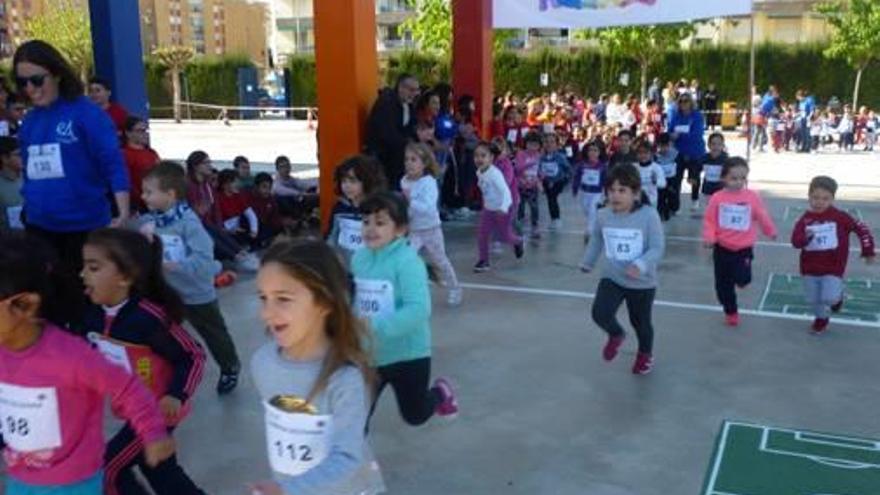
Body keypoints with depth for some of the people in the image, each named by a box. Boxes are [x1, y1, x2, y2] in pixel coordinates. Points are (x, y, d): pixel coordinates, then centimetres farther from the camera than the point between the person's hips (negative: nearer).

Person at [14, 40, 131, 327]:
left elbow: (113, 164, -14)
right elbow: (29, 173, 17)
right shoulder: (28, 122, 8)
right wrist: (29, 209, 16)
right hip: (39, 228, 5)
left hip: (84, 226, -5)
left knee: (83, 302, 6)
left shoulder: (86, 113, -9)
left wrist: (123, 214, -22)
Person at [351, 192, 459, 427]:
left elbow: (418, 310, -32)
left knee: (415, 415, 20)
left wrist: (376, 327, -38)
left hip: (407, 355, -4)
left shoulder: (407, 261, -24)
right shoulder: (359, 258, -2)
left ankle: (441, 392, 53)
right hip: (368, 354, 5)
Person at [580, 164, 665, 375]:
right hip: (611, 278, 2)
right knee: (600, 313, -18)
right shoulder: (603, 216, -8)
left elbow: (658, 248, -19)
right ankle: (616, 335, 20)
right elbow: (596, 241, 12)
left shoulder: (649, 216, -20)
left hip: (642, 283, -2)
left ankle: (645, 354, 49)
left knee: (640, 322, 16)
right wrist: (588, 263, 24)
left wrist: (641, 265, -36)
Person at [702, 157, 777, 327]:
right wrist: (709, 238, -20)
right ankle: (731, 312, 32)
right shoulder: (717, 198, -10)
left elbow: (763, 217, 8)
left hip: (744, 249, 0)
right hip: (722, 249, 1)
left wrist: (771, 232, 21)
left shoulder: (752, 197, -6)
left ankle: (740, 277, 24)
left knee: (742, 279, -15)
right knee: (723, 285, 10)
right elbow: (709, 220, -6)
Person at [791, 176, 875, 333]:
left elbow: (862, 229, -4)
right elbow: (795, 241, -11)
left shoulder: (840, 217, -10)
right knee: (813, 299, 13)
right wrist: (805, 237, -33)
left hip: (833, 268, -3)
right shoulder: (805, 219, -5)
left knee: (830, 298, -16)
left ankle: (837, 297, 21)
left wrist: (868, 252, -3)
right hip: (810, 268, 3)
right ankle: (822, 317, 43)